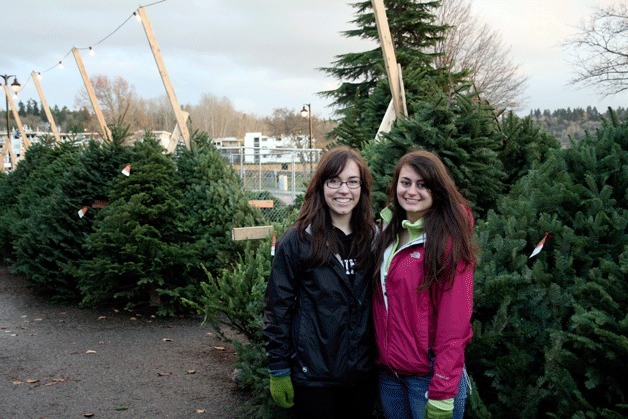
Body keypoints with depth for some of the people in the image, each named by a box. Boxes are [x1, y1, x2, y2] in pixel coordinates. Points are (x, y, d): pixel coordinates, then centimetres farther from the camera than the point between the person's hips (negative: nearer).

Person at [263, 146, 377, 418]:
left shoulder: (373, 239, 2)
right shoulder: (296, 241, -11)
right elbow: (277, 307, -8)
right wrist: (278, 370, -8)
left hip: (363, 372, 4)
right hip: (313, 374, -4)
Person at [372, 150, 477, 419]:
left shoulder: (449, 241, -13)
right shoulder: (389, 233, 7)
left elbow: (454, 322, -16)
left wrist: (442, 393, -17)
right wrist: (382, 356, 4)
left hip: (429, 376, -6)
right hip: (388, 372, 6)